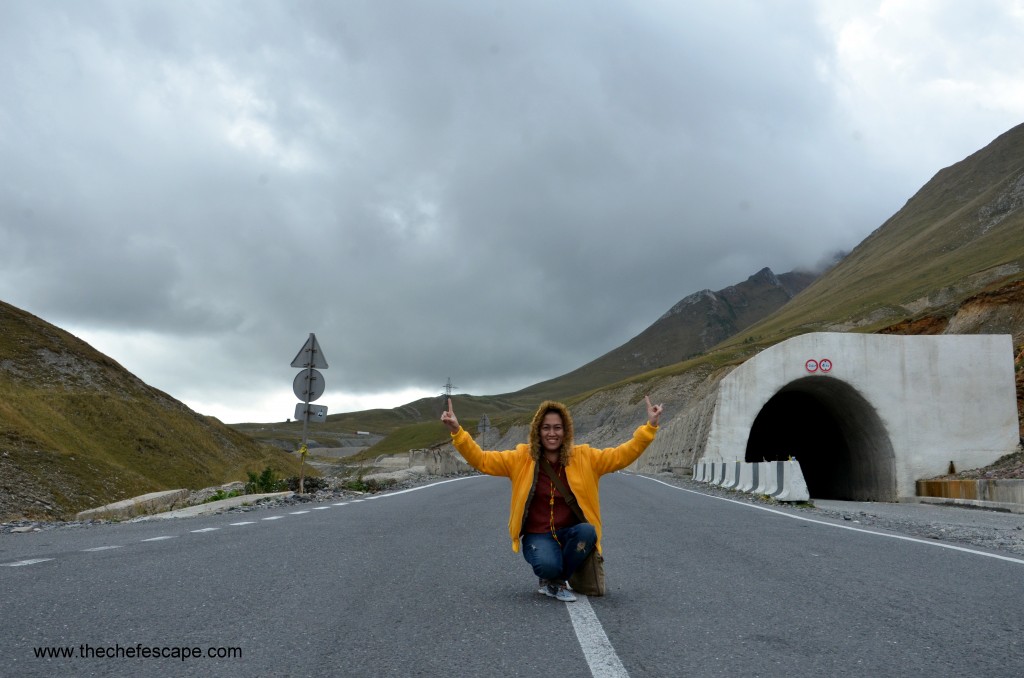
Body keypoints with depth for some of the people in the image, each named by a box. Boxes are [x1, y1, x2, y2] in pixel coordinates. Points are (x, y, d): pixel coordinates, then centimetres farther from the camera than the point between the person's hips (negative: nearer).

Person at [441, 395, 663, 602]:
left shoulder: (583, 457, 0)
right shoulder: (521, 458, -2)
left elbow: (622, 455, -2)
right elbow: (482, 460, -4)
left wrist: (649, 426, -11)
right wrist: (457, 431, -16)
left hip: (570, 532, 3)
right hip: (538, 535, -2)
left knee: (587, 530, -32)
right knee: (549, 566, -34)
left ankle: (558, 582, -5)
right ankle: (549, 577, 7)